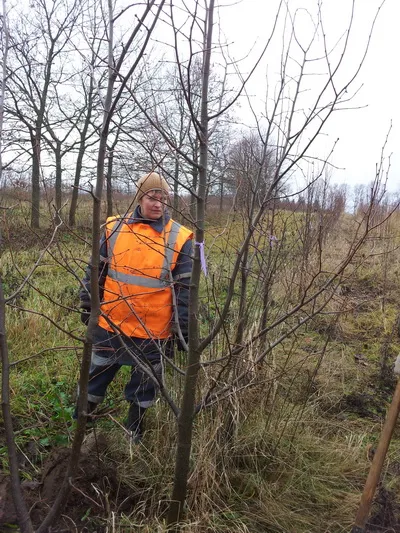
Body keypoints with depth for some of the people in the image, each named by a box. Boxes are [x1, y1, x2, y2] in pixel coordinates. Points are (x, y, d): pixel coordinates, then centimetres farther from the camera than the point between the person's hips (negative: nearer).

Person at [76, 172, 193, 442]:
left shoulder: (179, 238, -9)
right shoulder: (114, 228, -3)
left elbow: (185, 288, -6)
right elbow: (95, 272, 6)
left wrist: (183, 330, -6)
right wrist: (88, 307, 8)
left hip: (153, 331, -2)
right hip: (110, 324, 2)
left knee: (144, 386, 17)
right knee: (95, 376, 19)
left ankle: (133, 434, 42)